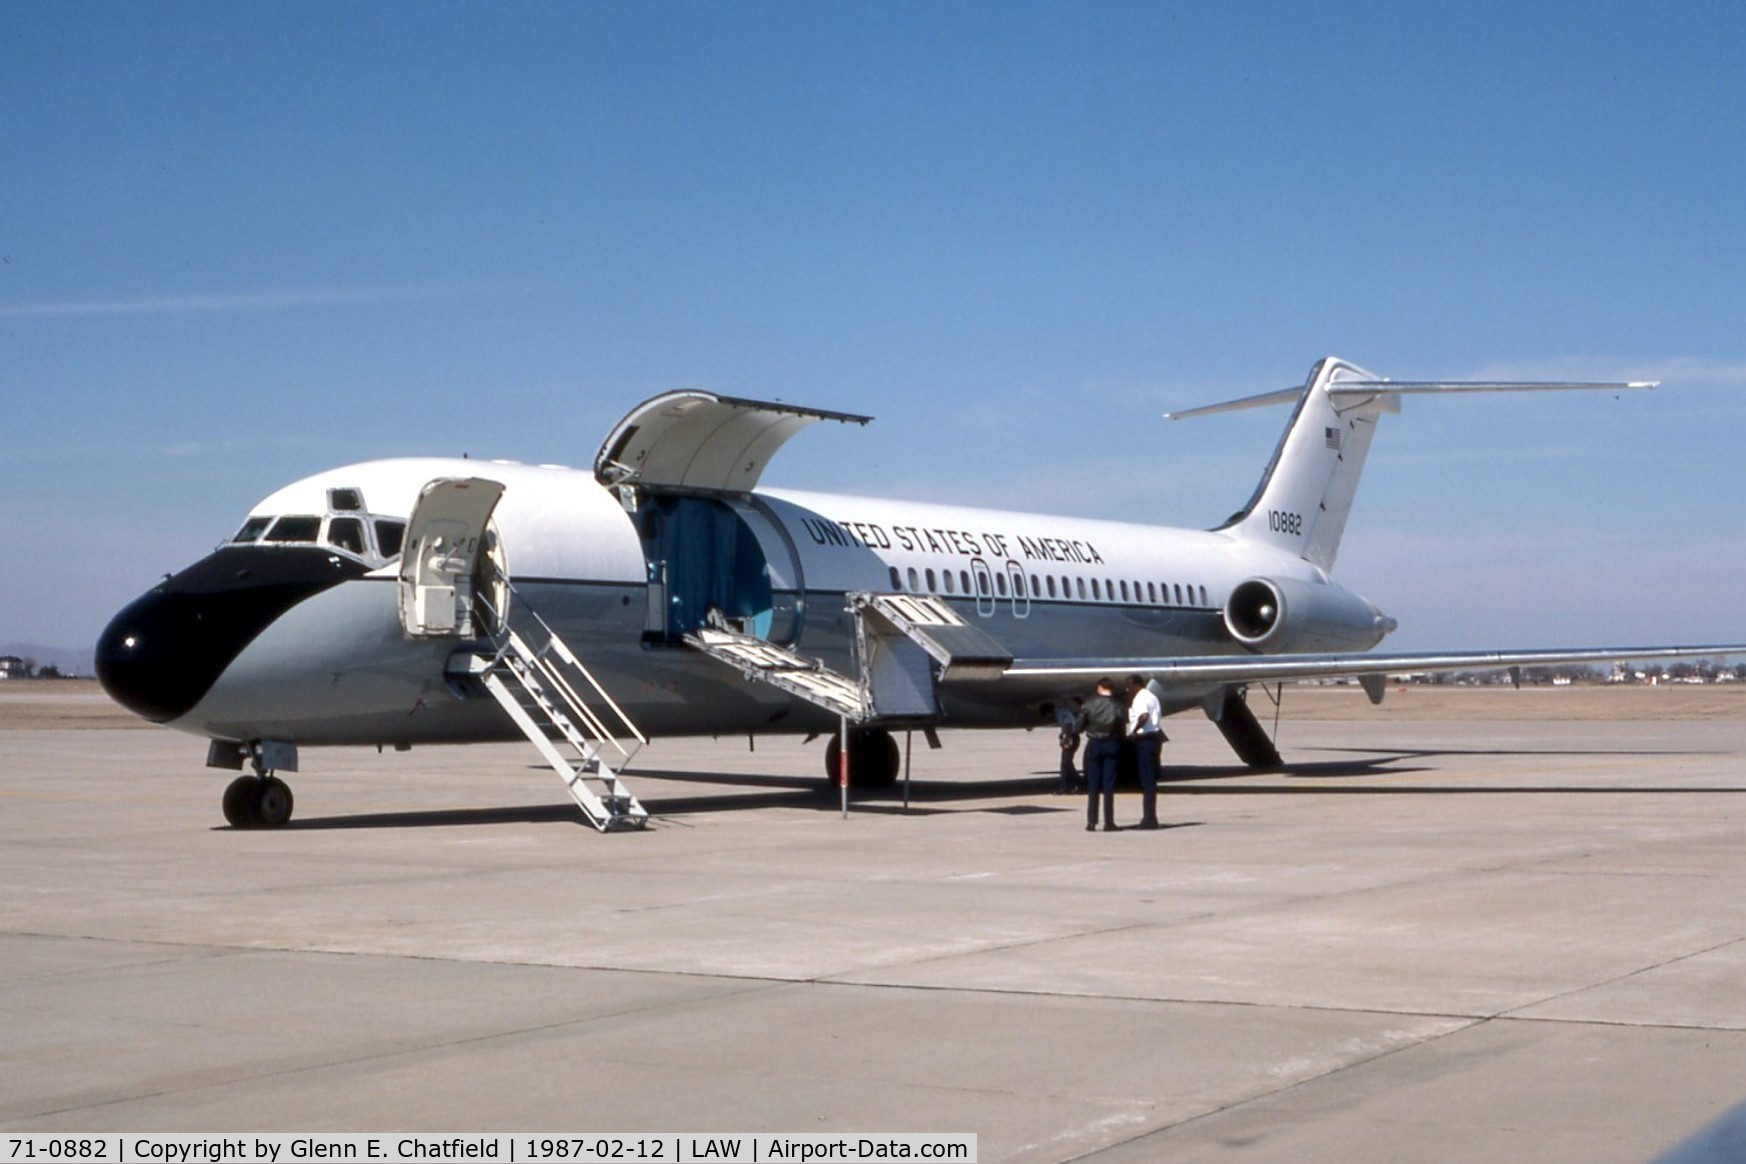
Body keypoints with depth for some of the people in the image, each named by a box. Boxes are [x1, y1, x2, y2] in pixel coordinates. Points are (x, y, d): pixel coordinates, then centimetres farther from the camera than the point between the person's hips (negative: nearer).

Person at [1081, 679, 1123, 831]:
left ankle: (1091, 821, 8)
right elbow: (1122, 730, -8)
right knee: (1109, 786, 4)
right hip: (1111, 744, 0)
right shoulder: (1117, 707, -7)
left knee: (1092, 785, 8)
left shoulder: (1090, 704, -7)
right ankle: (1109, 822, 4)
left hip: (1094, 744, 0)